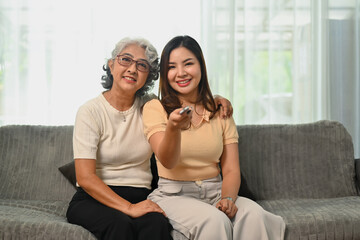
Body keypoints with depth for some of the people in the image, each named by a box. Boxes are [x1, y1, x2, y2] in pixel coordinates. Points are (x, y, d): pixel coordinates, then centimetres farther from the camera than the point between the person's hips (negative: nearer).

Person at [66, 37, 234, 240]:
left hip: (140, 199, 3)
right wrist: (128, 208, -24)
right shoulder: (91, 111, -4)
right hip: (95, 199, -3)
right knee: (120, 223, -36)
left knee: (156, 223, -31)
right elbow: (85, 177, -12)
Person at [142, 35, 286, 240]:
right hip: (173, 195, -3)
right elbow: (168, 162, -14)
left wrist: (228, 198, -15)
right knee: (215, 220, -33)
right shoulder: (155, 108, 1)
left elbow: (231, 170, 6)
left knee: (253, 214, -28)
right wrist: (173, 127, -34)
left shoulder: (220, 110, 11)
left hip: (215, 193, 3)